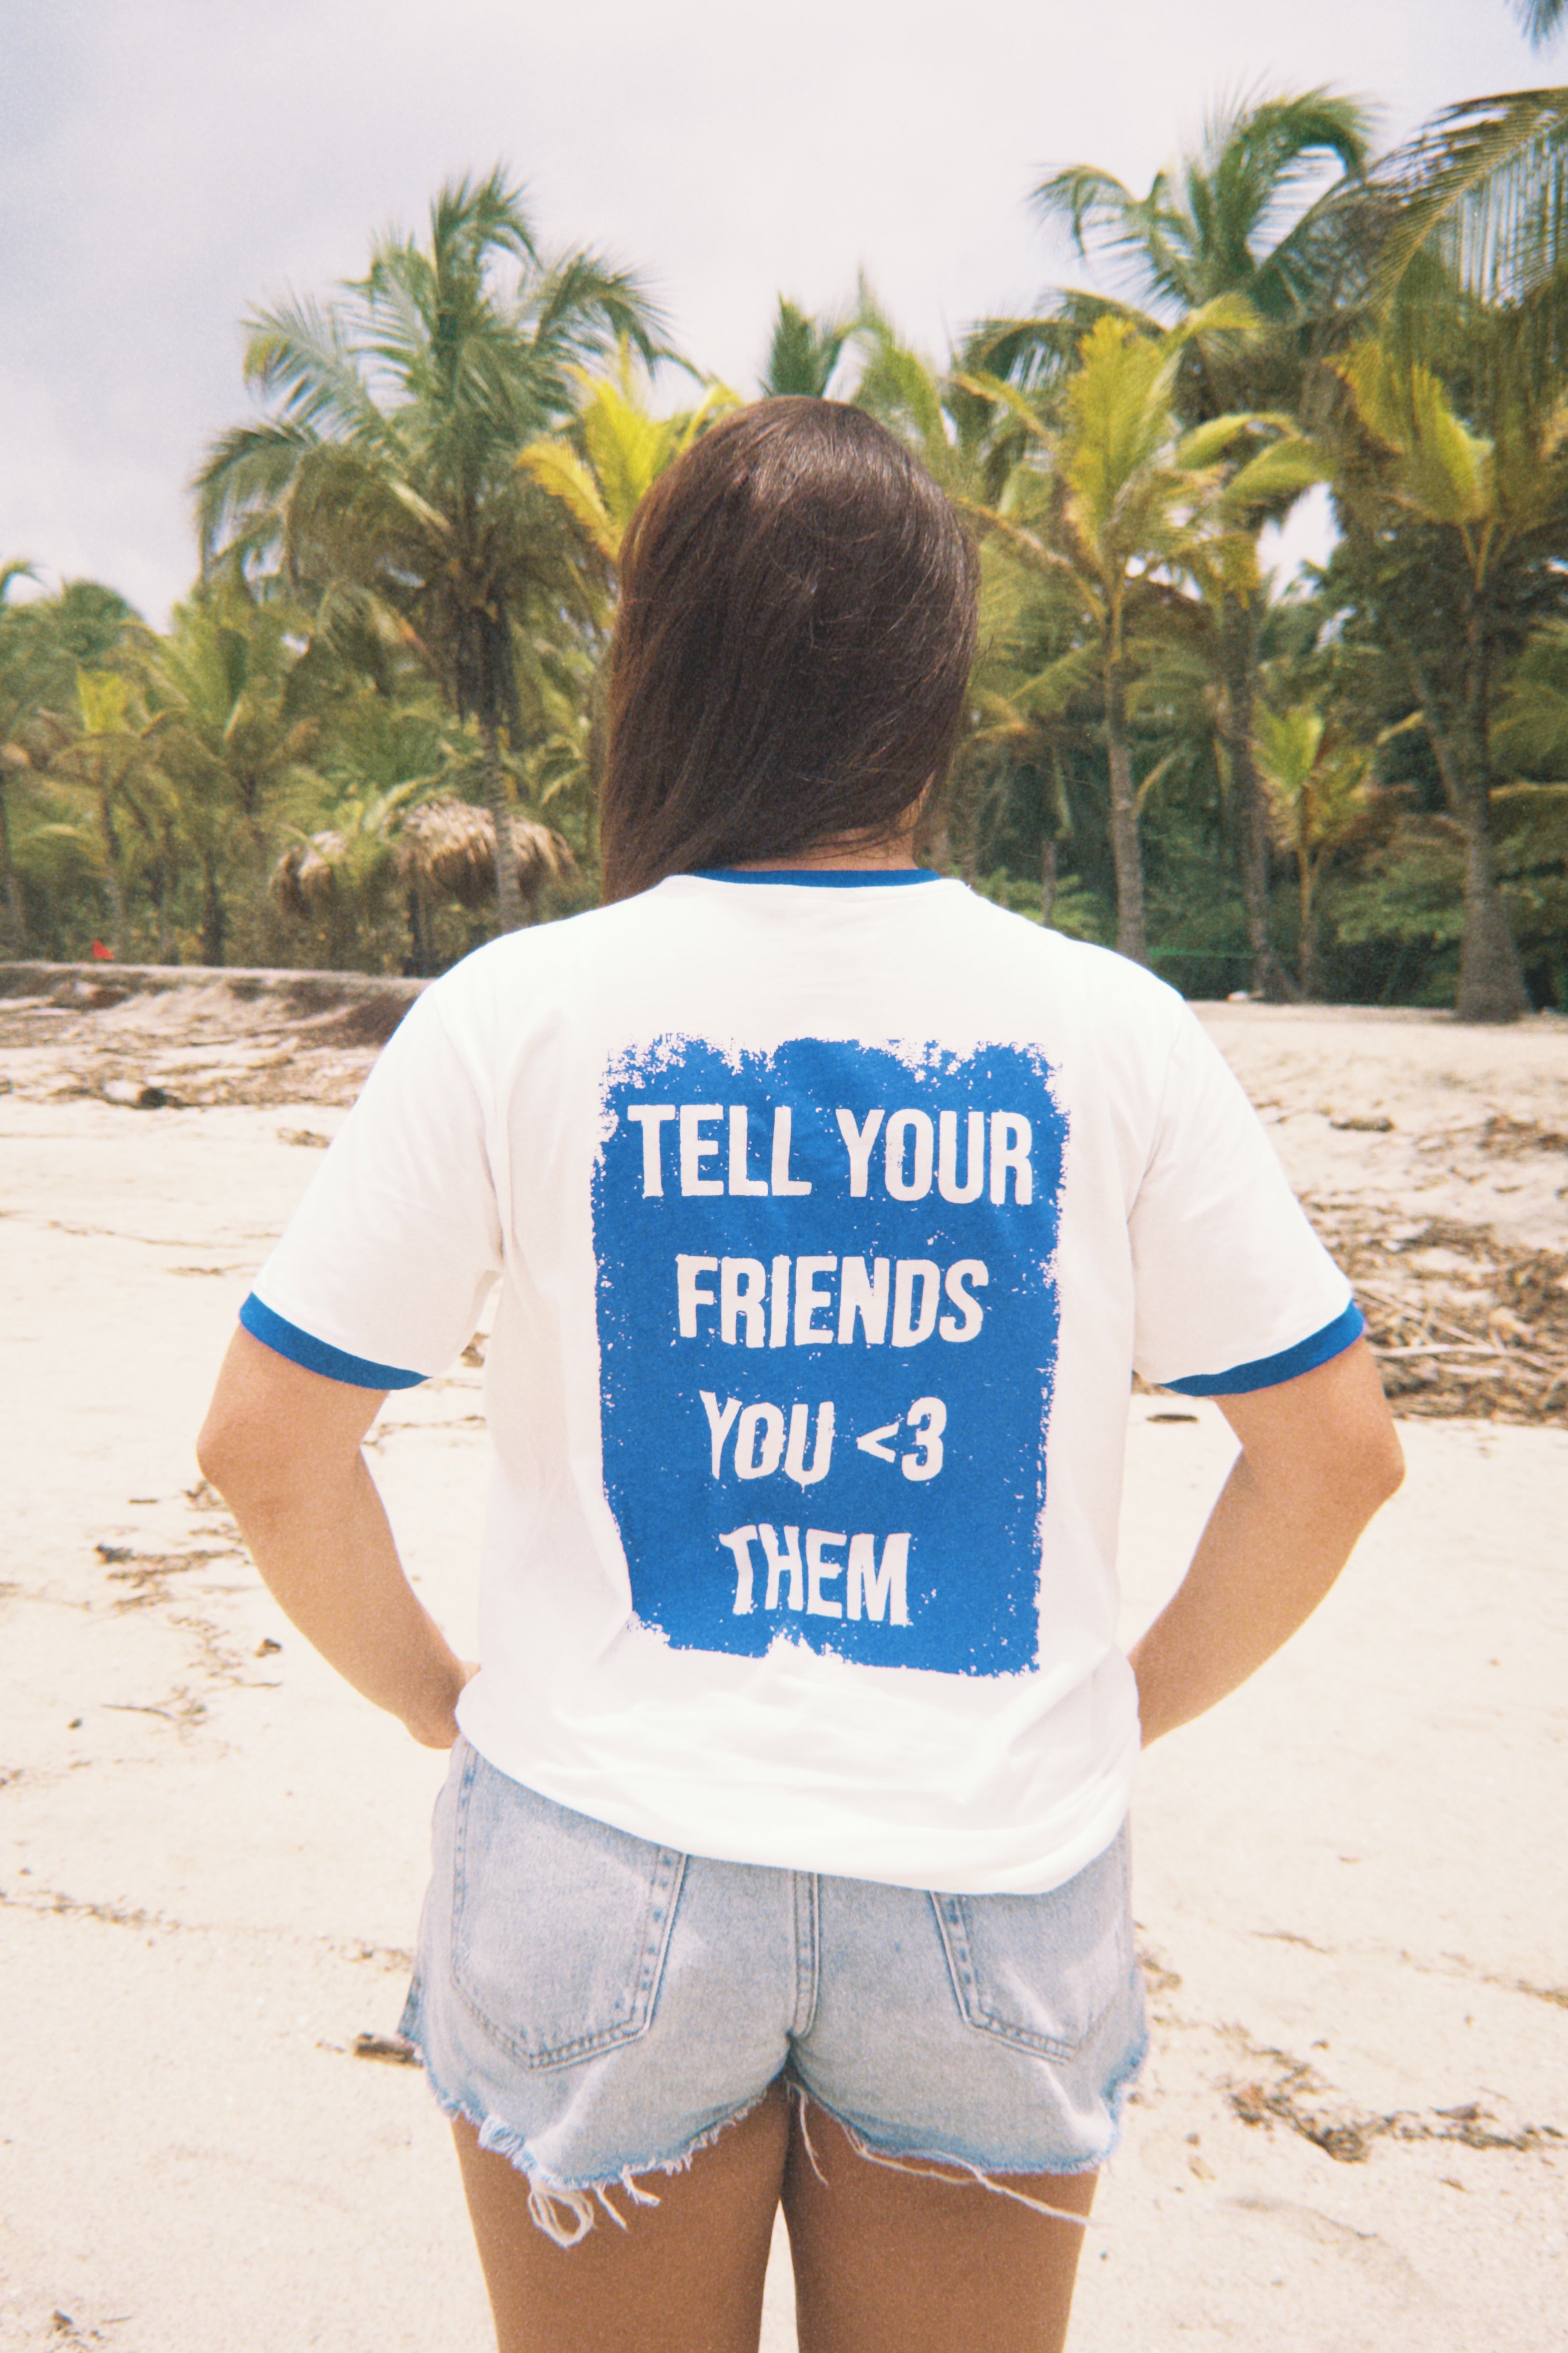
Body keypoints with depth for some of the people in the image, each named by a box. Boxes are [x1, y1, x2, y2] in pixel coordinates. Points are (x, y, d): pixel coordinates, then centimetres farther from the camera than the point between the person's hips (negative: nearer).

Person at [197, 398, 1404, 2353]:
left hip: (603, 1872, -1)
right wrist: (1137, 1703, 10)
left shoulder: (517, 1015, -10)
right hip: (998, 1890, 2)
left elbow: (265, 1443, -7)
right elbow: (1336, 1449, -2)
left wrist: (427, 1688, 8)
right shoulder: (1108, 1030, -7)